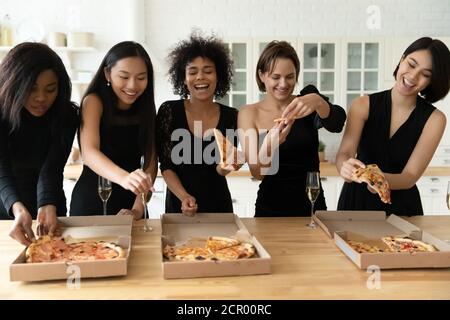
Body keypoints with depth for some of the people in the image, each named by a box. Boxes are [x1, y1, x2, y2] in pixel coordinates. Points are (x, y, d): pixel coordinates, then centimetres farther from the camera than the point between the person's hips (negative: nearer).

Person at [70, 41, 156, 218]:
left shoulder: (145, 108, -3)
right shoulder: (94, 102, -14)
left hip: (130, 204, 3)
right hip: (91, 203, -3)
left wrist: (138, 208, -22)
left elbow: (151, 161, -8)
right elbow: (89, 153, -29)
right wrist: (124, 178, -47)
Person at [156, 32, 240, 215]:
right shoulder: (168, 111, -8)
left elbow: (219, 171, -5)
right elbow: (166, 165, -9)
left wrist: (226, 167, -27)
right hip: (178, 207, -1)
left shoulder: (231, 116, -5)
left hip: (218, 207, 1)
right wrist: (184, 197, -23)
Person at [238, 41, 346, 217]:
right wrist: (269, 144, -28)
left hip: (313, 206, 1)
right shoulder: (249, 113, -3)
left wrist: (318, 101, -40)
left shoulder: (307, 100, -1)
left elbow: (336, 124, -21)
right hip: (270, 210, 0)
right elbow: (257, 173, -10)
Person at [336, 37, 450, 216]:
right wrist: (346, 167, -37)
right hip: (357, 200, 0)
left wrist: (380, 179, -33)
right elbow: (344, 153, -14)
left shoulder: (434, 119, -7)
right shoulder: (364, 105, -5)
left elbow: (411, 176, -13)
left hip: (401, 207, 0)